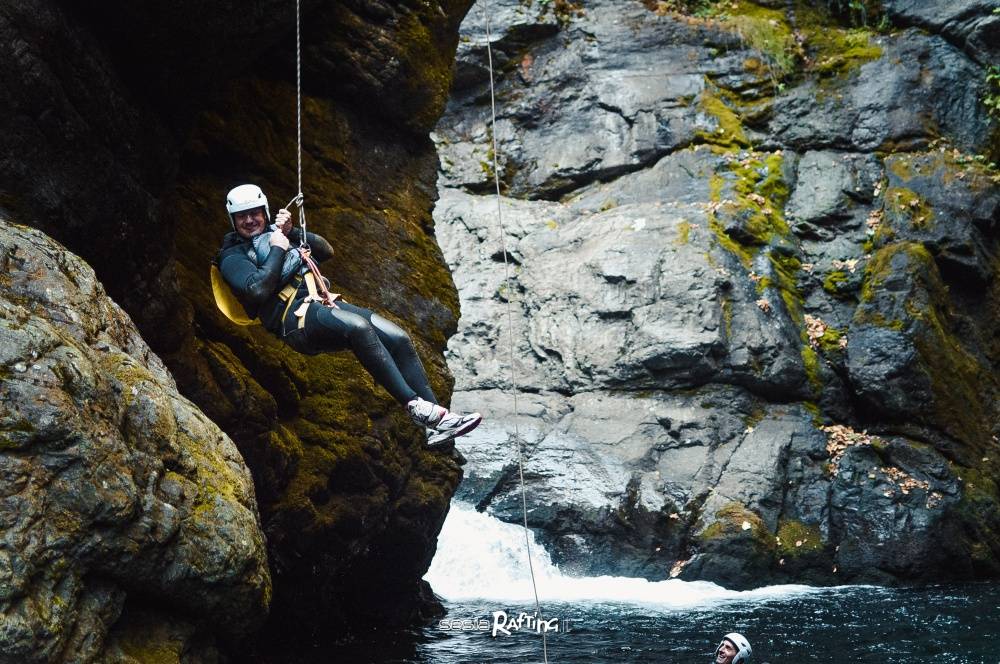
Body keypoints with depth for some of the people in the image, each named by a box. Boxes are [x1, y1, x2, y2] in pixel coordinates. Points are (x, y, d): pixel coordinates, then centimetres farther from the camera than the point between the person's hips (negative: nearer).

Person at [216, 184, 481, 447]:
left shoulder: (275, 233, 29)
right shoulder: (233, 256, 9)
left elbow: (326, 250, 22)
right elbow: (258, 289, -11)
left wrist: (292, 232, 9)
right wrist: (278, 250, -2)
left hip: (325, 303, 7)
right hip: (293, 317, -7)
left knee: (399, 338, -13)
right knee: (358, 327, -36)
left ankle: (435, 424, -18)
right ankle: (415, 406, -37)